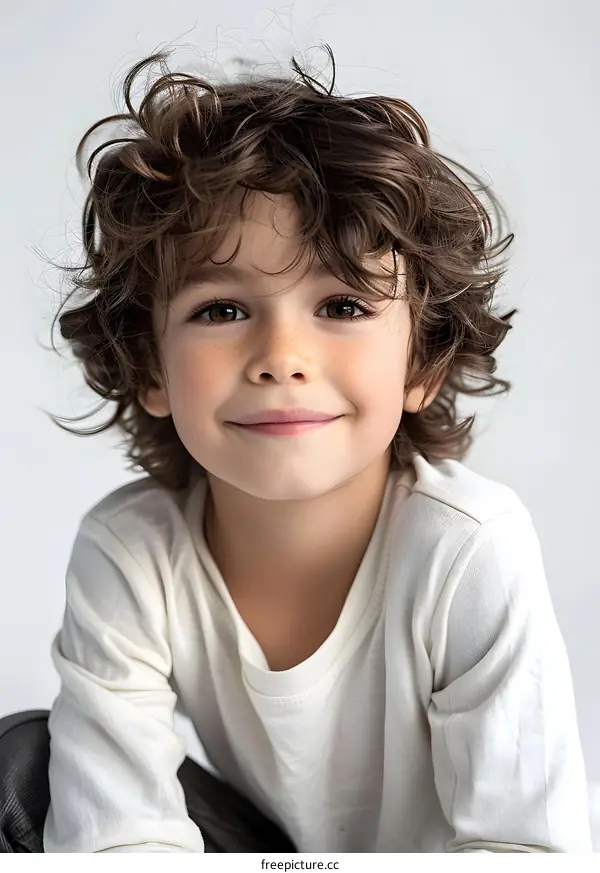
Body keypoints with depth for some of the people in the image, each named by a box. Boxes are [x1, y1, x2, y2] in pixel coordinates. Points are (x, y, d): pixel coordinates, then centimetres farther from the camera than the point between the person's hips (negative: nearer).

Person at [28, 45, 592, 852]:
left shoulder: (473, 552, -29)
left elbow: (527, 841, -24)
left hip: (442, 844, -2)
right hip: (260, 844, 3)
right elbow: (116, 837, -22)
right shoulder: (125, 557, -23)